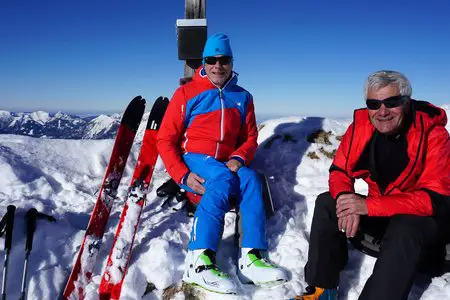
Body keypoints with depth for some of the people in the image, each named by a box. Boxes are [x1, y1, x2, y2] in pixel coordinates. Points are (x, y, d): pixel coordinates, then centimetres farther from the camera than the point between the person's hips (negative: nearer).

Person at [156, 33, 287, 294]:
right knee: (223, 178, -33)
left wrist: (238, 158, -13)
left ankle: (252, 258, -32)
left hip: (226, 165, 3)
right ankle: (199, 261, -39)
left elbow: (250, 139, 11)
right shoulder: (187, 93, 3)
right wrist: (183, 175, -16)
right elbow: (166, 139, -1)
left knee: (250, 178, -27)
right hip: (191, 160, -3)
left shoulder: (242, 97, 14)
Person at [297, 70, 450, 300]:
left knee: (403, 231, -36)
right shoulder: (361, 124, -10)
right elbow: (340, 171, -4)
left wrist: (368, 206, -35)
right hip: (379, 211, 5)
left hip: (425, 217, -5)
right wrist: (346, 200, -28)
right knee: (326, 203, -10)